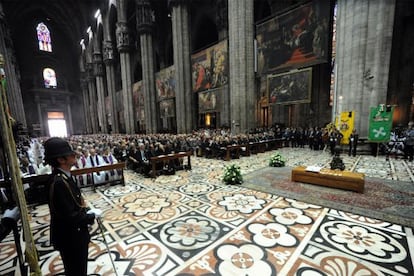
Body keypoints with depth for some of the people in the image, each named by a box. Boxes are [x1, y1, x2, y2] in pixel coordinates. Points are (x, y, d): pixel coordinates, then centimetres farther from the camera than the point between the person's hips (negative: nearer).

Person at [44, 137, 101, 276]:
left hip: (74, 235, 8)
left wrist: (87, 212, -3)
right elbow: (69, 217, -29)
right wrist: (92, 216, -17)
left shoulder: (65, 176, -1)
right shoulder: (59, 182, -31)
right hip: (70, 239, -8)